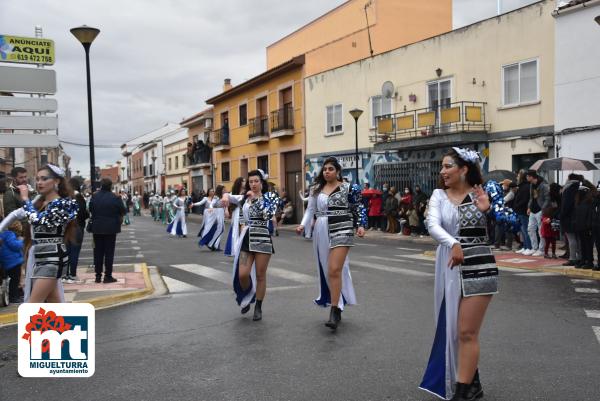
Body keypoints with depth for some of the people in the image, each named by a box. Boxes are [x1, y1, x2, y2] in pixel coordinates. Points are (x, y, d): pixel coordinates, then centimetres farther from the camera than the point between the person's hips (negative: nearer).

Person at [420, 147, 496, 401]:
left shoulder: (482, 194, -1)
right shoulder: (439, 195, 2)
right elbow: (432, 225, -15)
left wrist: (487, 210, -17)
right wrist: (453, 244, -32)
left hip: (478, 266, -3)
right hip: (449, 267, 4)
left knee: (466, 332, -3)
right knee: (451, 328, 13)